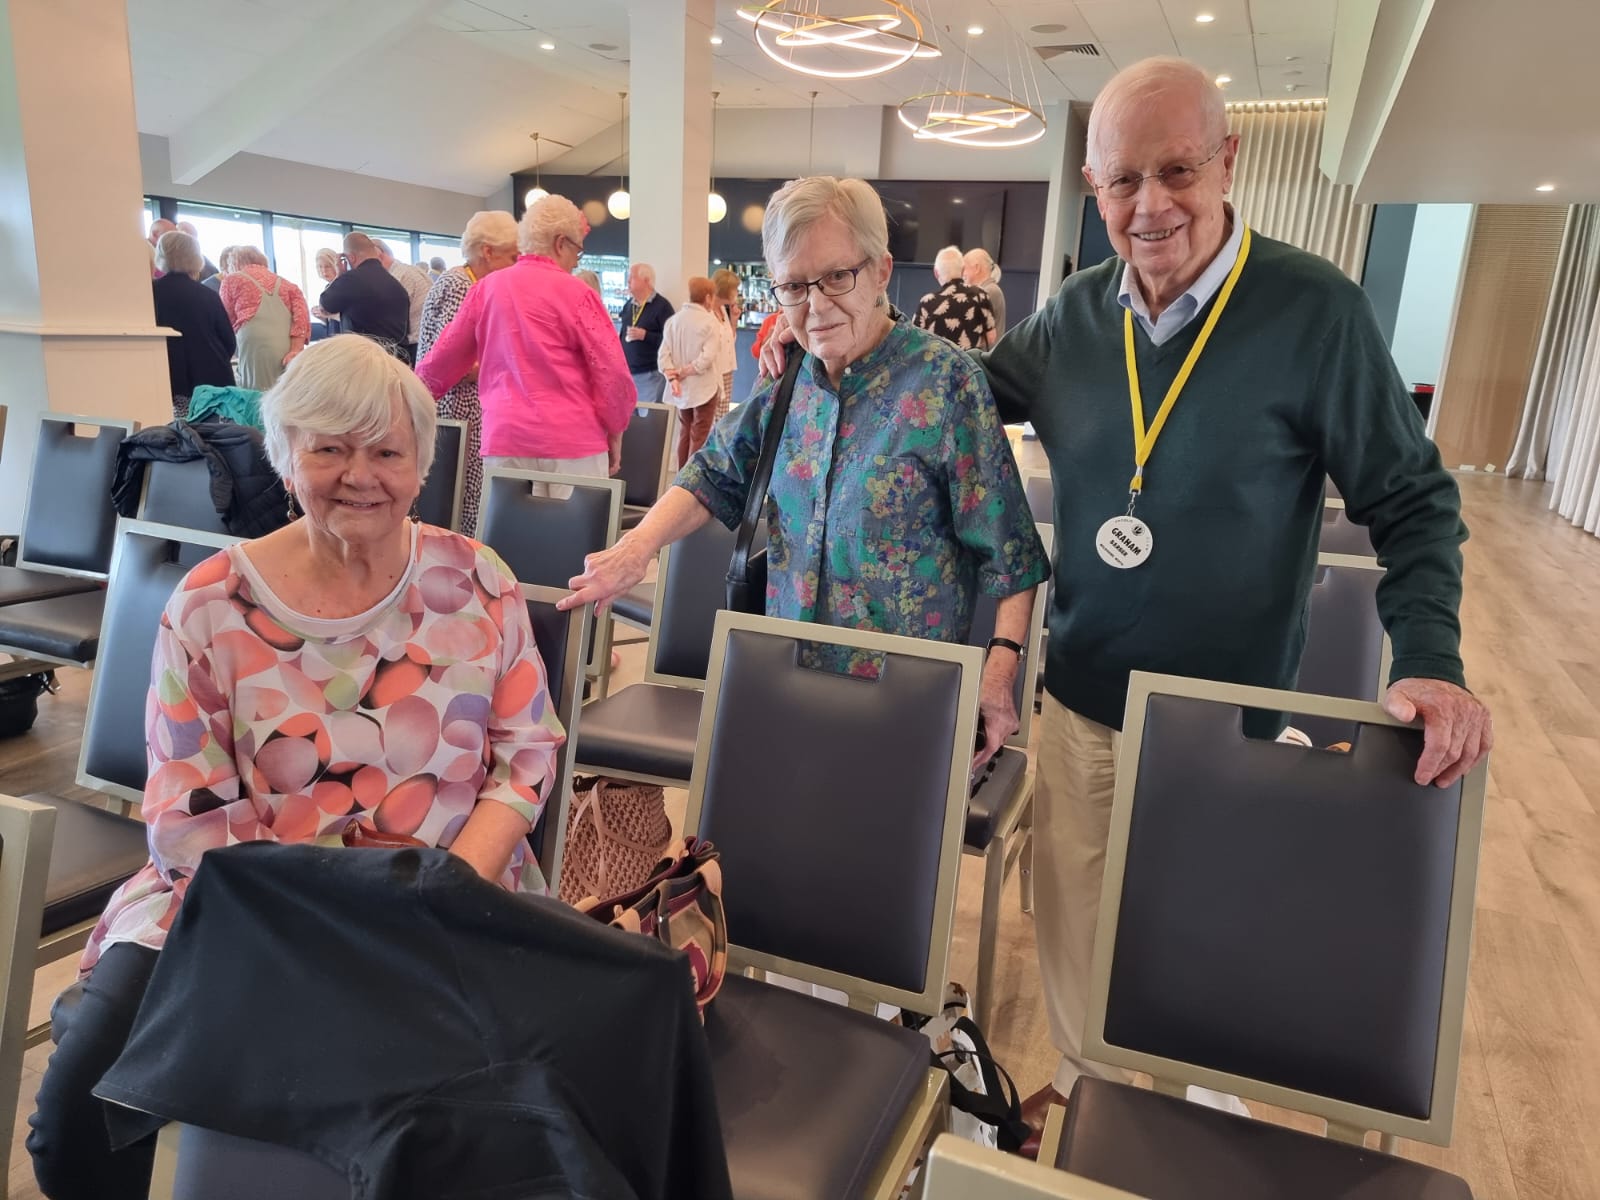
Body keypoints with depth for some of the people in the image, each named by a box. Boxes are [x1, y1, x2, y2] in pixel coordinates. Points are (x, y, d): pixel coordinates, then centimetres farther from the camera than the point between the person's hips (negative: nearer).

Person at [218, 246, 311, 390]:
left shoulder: (232, 279, 16)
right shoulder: (284, 283, 23)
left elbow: (227, 321, 19)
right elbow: (301, 313, 6)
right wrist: (295, 350, -2)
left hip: (257, 347, -4)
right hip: (289, 353, 4)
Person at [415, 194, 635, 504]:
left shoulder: (486, 288, 10)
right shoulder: (575, 293, -4)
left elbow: (445, 357, 17)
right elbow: (611, 372, -7)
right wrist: (615, 434, 5)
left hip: (505, 437, 4)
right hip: (571, 439, -4)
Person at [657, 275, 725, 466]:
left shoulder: (673, 320, 4)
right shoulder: (711, 322, -11)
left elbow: (664, 354, -5)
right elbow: (707, 358, -20)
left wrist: (672, 378, -13)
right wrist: (681, 373, -12)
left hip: (682, 389, 6)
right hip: (704, 388, -6)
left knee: (684, 434, 16)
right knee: (700, 437, -1)